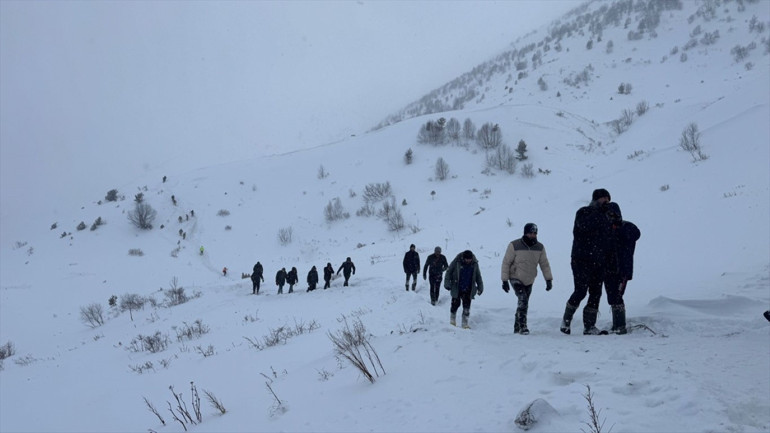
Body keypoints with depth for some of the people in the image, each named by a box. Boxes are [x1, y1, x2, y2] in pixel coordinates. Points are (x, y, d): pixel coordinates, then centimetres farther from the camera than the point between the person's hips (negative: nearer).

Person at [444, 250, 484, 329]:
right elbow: (449, 271, -4)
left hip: (468, 290, 2)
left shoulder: (474, 263, -4)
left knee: (467, 307, -3)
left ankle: (465, 323, 6)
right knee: (455, 304, 5)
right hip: (457, 289, -2)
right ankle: (452, 320, 26)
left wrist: (480, 287, 11)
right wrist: (447, 283, -8)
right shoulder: (457, 261, -13)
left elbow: (478, 276, 10)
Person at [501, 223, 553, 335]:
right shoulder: (514, 245, -15)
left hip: (529, 281, 5)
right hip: (516, 278, -5)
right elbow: (506, 263, -10)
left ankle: (517, 328, 23)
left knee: (524, 304, 10)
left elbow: (544, 264, 6)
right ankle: (522, 326, -17)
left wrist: (548, 280, -1)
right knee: (523, 300, -22)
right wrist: (505, 280, -12)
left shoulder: (540, 247, -3)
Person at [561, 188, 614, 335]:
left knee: (596, 293, 3)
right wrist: (598, 209, -20)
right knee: (581, 291, -10)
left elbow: (607, 240, 20)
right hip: (582, 261, -7)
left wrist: (610, 258, 9)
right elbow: (585, 225, -26)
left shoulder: (604, 217, 17)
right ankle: (566, 320, 8)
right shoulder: (583, 212, -3)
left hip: (599, 262, 7)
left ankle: (589, 326, 8)